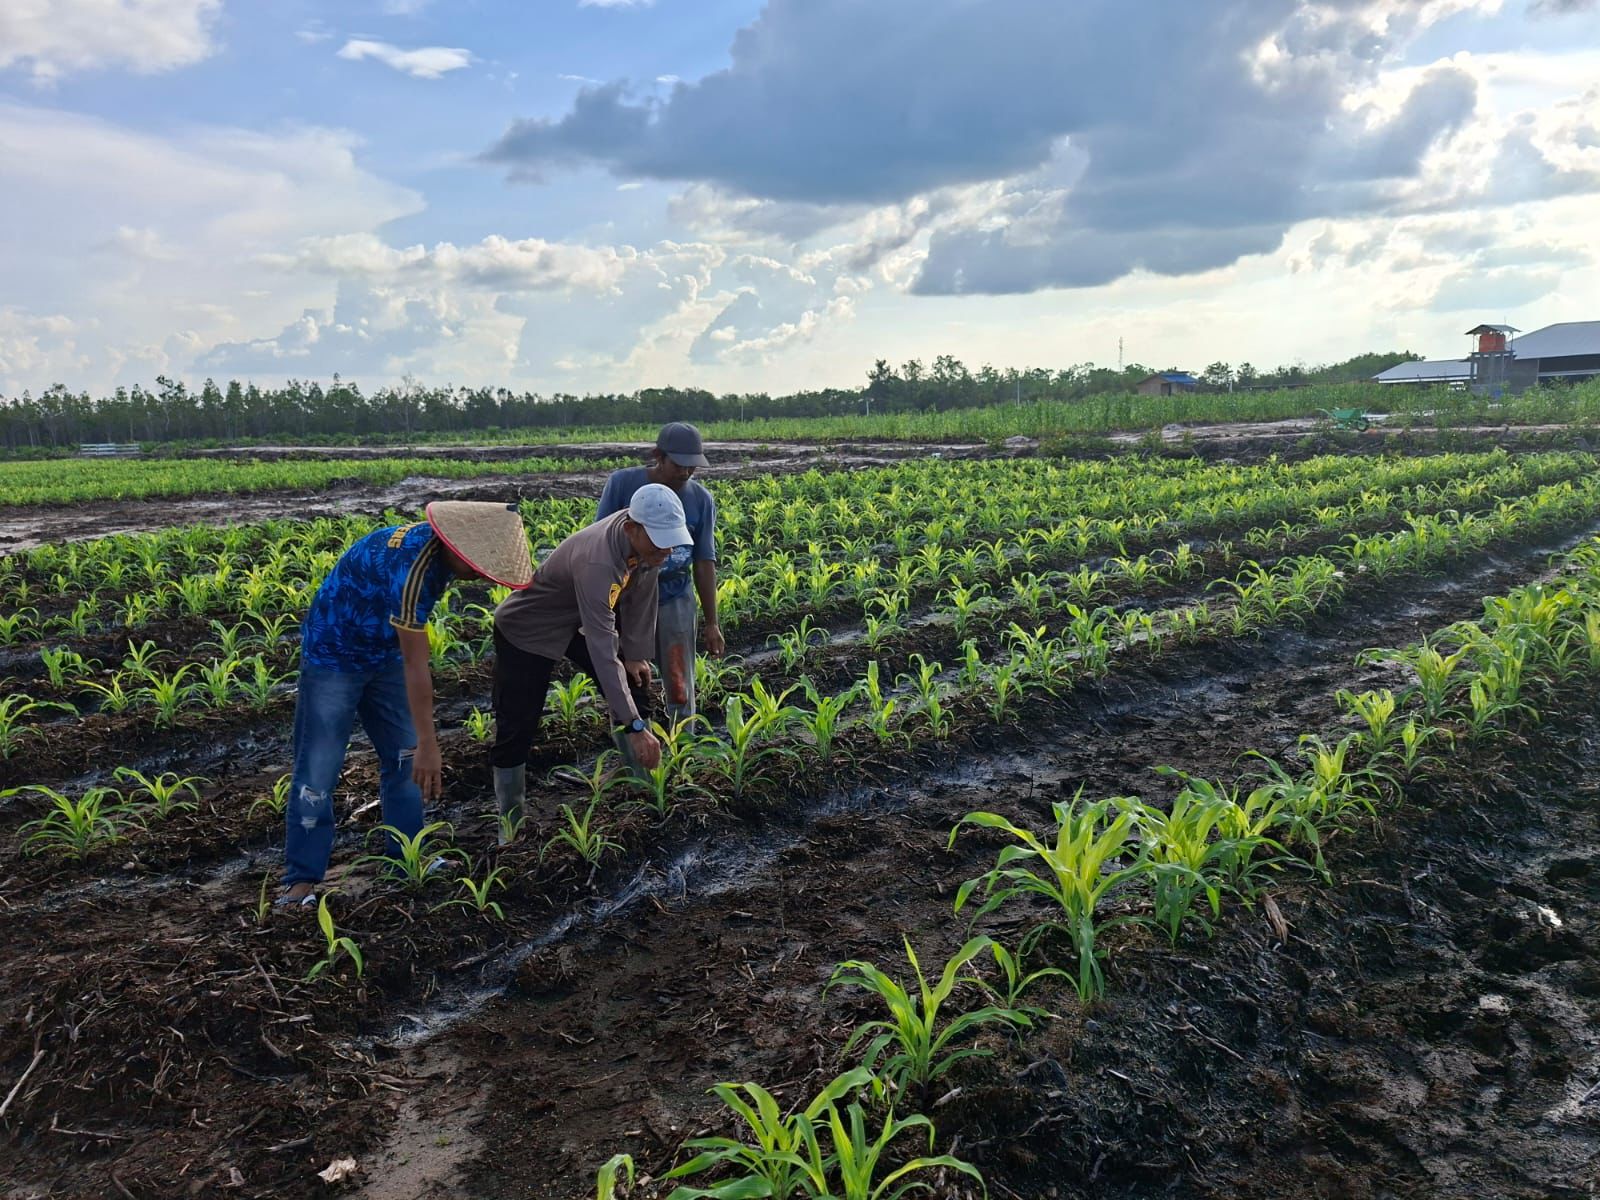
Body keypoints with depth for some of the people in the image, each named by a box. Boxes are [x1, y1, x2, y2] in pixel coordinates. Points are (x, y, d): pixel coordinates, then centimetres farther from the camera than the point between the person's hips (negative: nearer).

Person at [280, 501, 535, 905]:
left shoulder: (439, 548, -9)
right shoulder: (410, 564, -35)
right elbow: (416, 664, -34)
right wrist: (428, 745, -31)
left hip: (384, 655, 8)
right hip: (334, 656, -8)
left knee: (404, 759, 8)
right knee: (318, 770, -6)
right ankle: (301, 878, 3)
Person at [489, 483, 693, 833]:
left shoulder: (646, 537, -21)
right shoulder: (596, 562, -42)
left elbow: (641, 594, -3)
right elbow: (602, 653, -43)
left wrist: (636, 654, -1)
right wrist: (634, 726, -43)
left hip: (580, 621, 8)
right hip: (527, 630, -8)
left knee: (635, 686, 7)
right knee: (516, 729, -7)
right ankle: (510, 825, 10)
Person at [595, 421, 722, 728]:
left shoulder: (701, 499, -5)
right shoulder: (622, 483, -10)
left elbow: (704, 563, 2)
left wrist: (712, 622, 5)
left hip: (674, 601, 1)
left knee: (680, 687, 5)